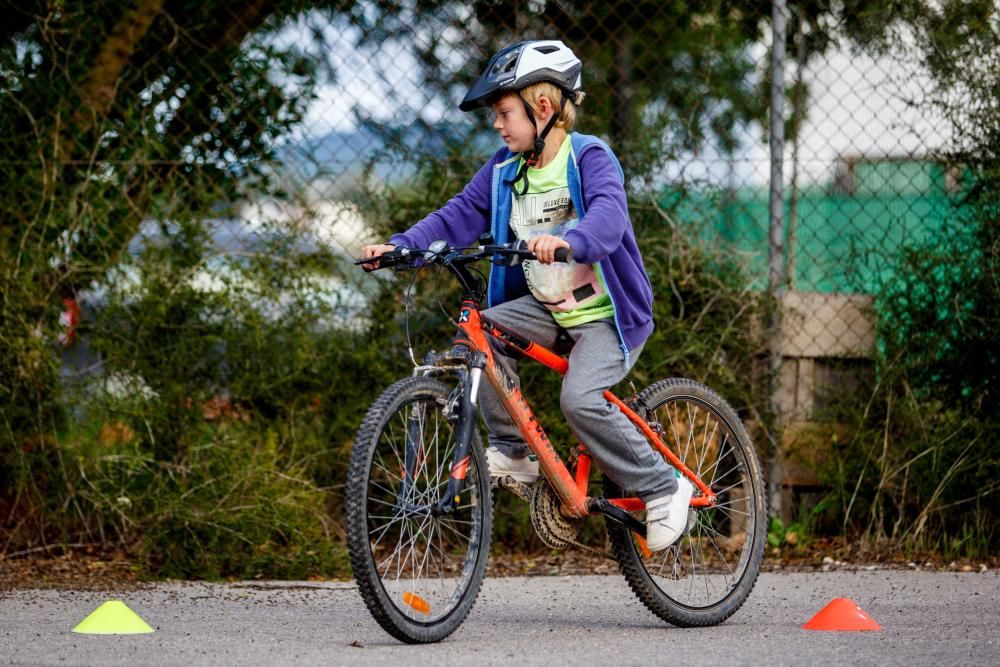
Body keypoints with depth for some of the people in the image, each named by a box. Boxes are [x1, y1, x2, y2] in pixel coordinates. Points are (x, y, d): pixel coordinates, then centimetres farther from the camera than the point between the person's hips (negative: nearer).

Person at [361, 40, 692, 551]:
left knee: (581, 398, -27)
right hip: (545, 306, 7)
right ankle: (512, 452, -5)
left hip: (605, 311, -7)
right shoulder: (505, 170, 5)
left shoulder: (590, 158, -15)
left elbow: (608, 217, -33)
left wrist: (567, 241, -54)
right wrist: (399, 246, -11)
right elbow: (458, 217, 4)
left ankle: (663, 486, -9)